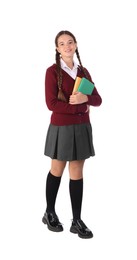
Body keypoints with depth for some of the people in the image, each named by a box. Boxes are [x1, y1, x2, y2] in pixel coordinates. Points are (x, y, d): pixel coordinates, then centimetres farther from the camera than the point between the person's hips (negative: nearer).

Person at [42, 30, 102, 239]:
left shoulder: (83, 71, 9)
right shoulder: (53, 71, -7)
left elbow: (98, 100, 5)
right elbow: (51, 103, -15)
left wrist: (85, 98, -17)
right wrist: (78, 107, -15)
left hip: (82, 127, 5)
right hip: (61, 127, -4)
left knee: (77, 173, 8)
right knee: (57, 171, 9)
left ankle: (77, 221, 15)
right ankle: (50, 213, 29)